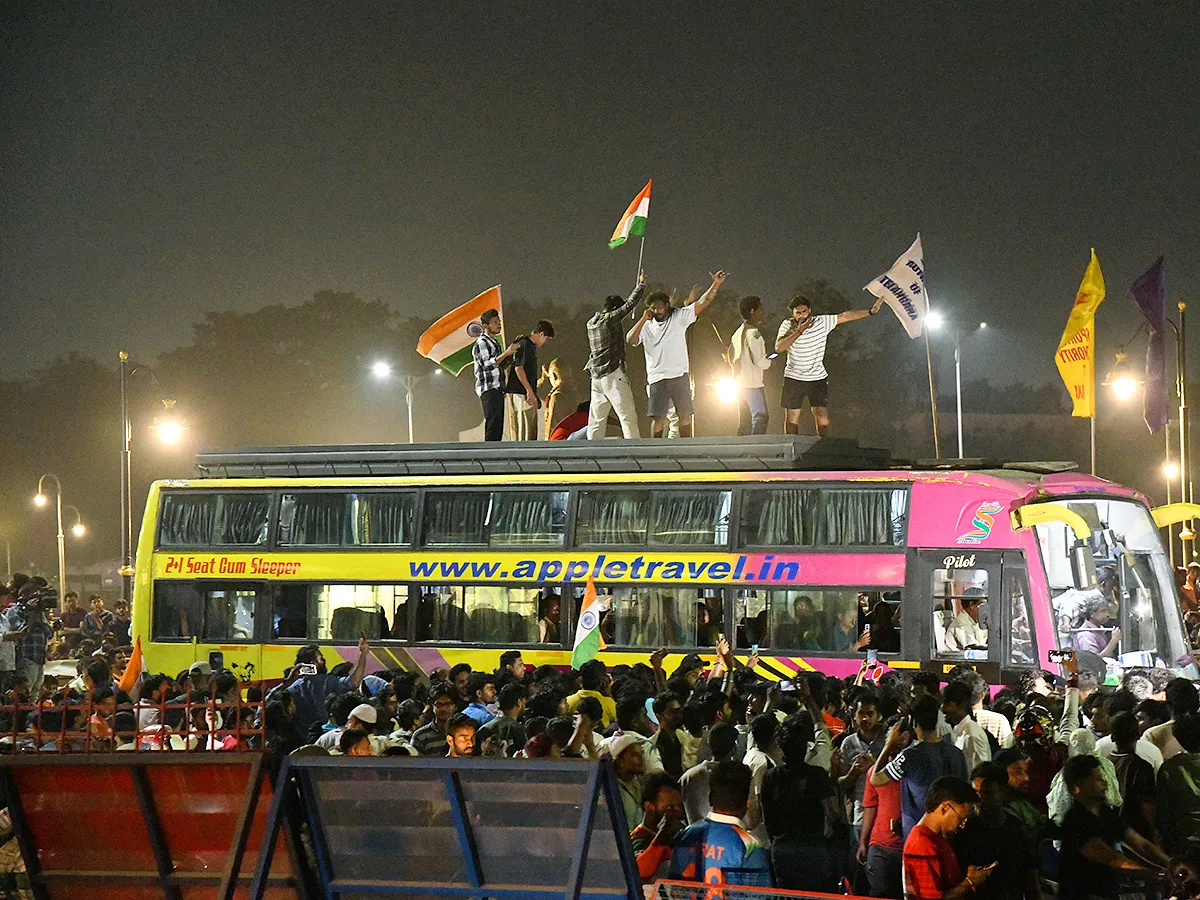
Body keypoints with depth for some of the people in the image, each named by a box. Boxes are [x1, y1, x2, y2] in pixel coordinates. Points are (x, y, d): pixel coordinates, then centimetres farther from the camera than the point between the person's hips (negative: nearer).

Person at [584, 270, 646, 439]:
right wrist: (642, 284, 14)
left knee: (596, 419, 7)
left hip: (596, 375, 7)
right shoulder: (610, 319, -6)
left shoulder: (591, 323, 15)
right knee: (627, 416, -8)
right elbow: (631, 303, -1)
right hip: (613, 374, -7)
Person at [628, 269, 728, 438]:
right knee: (657, 419, -2)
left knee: (685, 417, 3)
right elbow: (631, 340, -7)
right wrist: (644, 319, -9)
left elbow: (702, 303, -2)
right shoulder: (646, 326, 7)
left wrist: (716, 284, -13)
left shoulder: (679, 318, 3)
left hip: (680, 376, 0)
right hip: (657, 379, 0)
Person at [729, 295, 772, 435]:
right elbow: (759, 361, -18)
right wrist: (768, 362, 2)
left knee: (745, 420, 10)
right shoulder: (753, 333, -14)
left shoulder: (738, 333, 14)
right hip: (753, 384, -9)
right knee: (760, 418, -9)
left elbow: (731, 359, 20)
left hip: (739, 384, 9)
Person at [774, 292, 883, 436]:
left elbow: (845, 316, -3)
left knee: (822, 418, -4)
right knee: (792, 418, 5)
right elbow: (778, 348, -22)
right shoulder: (787, 326, -9)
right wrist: (799, 331, -27)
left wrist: (871, 311, -8)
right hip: (794, 379, 0)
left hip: (818, 378, 0)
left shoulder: (821, 323, -7)